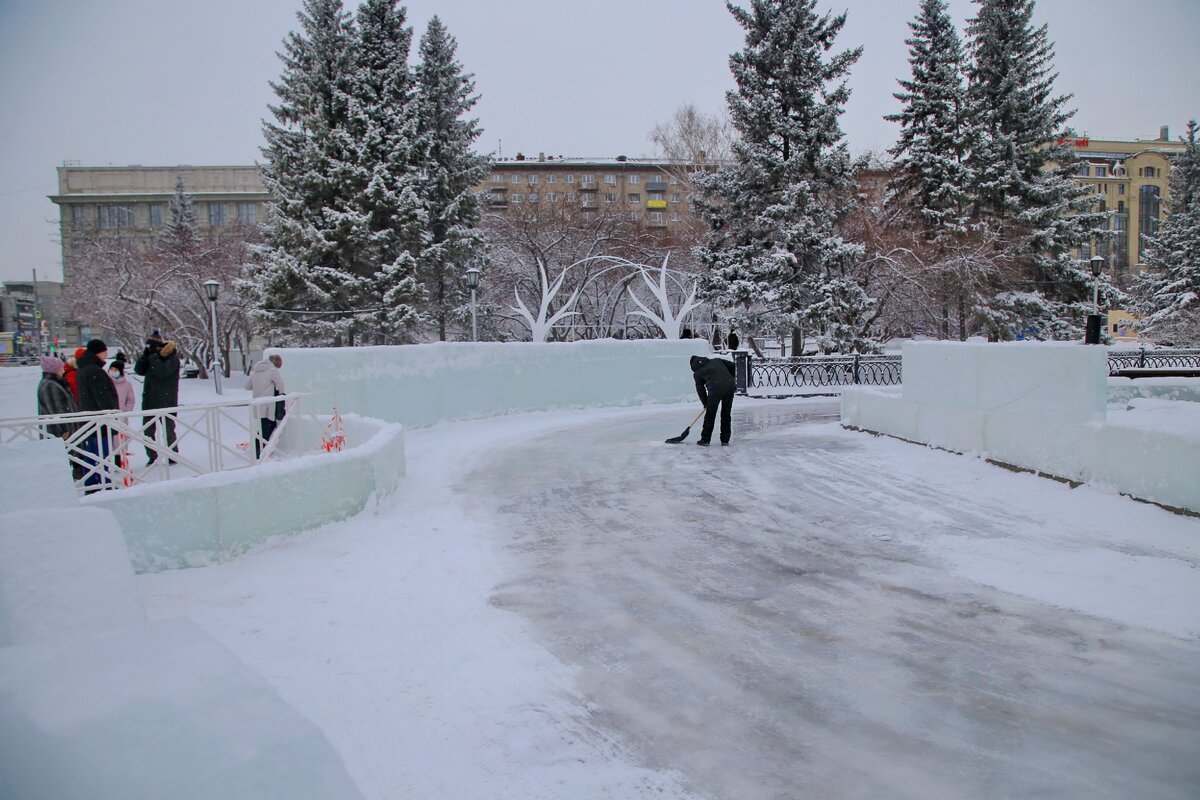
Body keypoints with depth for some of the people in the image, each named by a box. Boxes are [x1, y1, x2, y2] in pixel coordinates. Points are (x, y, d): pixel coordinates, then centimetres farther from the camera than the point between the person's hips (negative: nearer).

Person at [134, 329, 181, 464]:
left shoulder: (172, 358, -9)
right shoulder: (150, 356, 11)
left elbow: (163, 372, -23)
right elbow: (139, 370, 2)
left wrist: (154, 356, -22)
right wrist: (145, 355, -9)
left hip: (166, 401, -6)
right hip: (149, 400, 6)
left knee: (168, 429, 3)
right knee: (148, 430, 8)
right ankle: (152, 456, 16)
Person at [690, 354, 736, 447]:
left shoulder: (697, 373, 18)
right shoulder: (716, 360, 26)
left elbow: (700, 389, 18)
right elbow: (732, 365, 19)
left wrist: (705, 404, 28)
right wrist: (730, 379, 30)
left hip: (716, 388, -4)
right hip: (730, 385, 4)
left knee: (710, 415, 8)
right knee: (726, 414, 14)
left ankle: (705, 440, 13)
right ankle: (725, 440, 19)